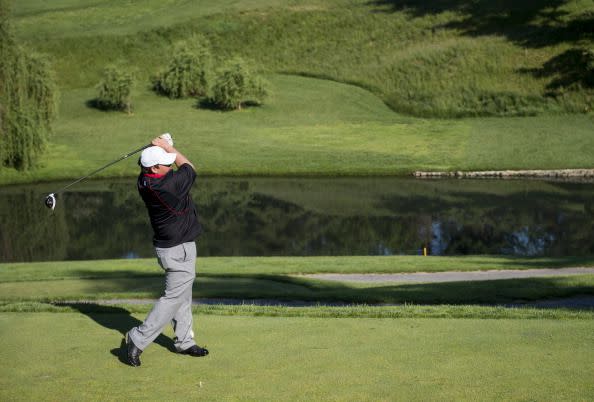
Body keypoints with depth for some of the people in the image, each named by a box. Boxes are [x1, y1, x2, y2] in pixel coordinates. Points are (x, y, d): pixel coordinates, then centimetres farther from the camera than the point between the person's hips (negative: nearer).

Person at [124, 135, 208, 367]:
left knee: (183, 295, 18)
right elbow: (188, 167, -7)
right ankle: (138, 339, -4)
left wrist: (163, 148, -2)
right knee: (174, 296, -3)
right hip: (179, 250, -9)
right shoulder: (169, 185, -27)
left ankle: (184, 341, 28)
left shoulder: (144, 181, -6)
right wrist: (168, 148, 3)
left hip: (168, 245, 9)